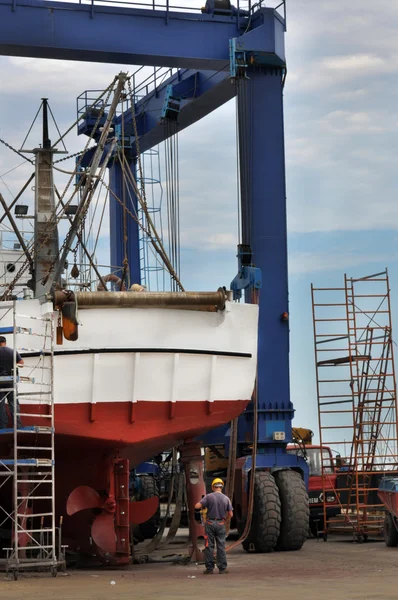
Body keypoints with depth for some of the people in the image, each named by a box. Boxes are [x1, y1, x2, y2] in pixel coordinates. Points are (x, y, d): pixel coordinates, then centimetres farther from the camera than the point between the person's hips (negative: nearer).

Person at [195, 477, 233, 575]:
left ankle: (209, 568, 5)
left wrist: (203, 507, 7)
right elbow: (230, 514, 2)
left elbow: (197, 506, -14)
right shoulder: (226, 498, 0)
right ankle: (222, 568, 7)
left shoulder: (208, 497, -7)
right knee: (221, 547, 6)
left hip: (210, 523, -2)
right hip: (221, 524, 2)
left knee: (209, 547, 4)